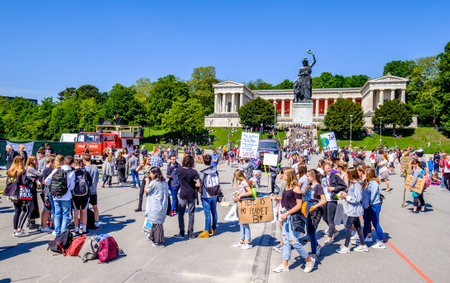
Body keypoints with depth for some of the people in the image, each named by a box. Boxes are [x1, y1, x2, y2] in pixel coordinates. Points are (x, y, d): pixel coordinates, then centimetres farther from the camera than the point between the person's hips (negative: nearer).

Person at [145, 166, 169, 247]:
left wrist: (147, 182, 4)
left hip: (156, 206, -7)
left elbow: (146, 191, -6)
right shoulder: (164, 182, 5)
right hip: (163, 205, 8)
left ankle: (160, 241, 11)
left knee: (157, 223, 2)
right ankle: (152, 237, 36)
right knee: (155, 222, 21)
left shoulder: (153, 183, -17)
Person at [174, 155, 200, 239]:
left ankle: (182, 233, 13)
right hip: (192, 195, 1)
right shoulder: (194, 172, -11)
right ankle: (190, 233, 16)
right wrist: (192, 184, 3)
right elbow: (198, 184, -14)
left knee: (181, 214, 12)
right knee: (191, 214, 10)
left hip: (183, 195, 0)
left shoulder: (180, 170, -8)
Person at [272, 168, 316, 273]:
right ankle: (285, 265, 18)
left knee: (293, 241, -5)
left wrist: (287, 213, -20)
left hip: (294, 217, -9)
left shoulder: (296, 188, -15)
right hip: (286, 216, 9)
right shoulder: (287, 187, 10)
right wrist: (283, 216, 18)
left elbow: (299, 205, -17)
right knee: (286, 240, 10)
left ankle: (309, 260, 15)